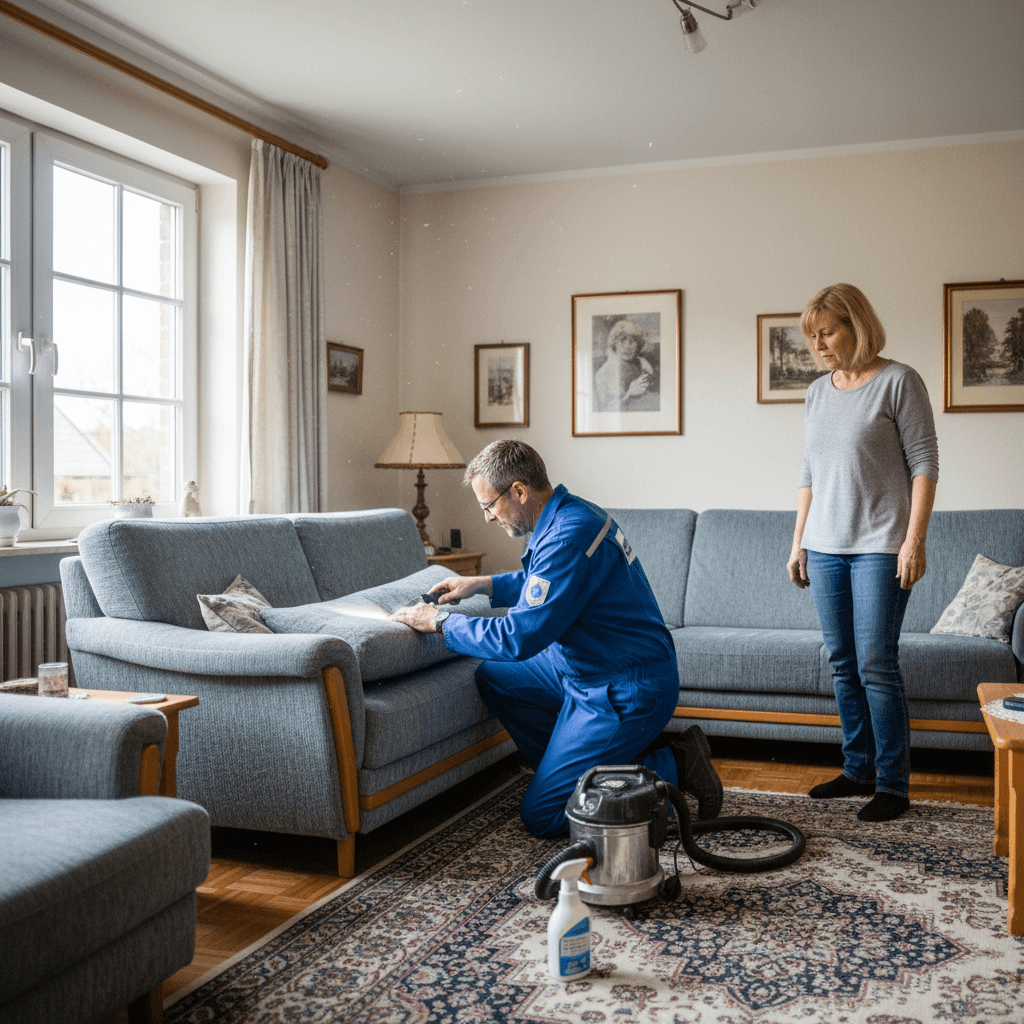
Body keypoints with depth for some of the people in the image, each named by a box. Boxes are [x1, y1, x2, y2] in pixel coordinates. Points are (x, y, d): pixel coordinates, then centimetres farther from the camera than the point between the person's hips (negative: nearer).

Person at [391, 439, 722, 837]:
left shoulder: (569, 537, -27)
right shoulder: (569, 512, 5)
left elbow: (517, 638, -27)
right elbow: (546, 583, 27)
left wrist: (441, 621, -14)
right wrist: (483, 584, 16)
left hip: (626, 693, -10)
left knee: (541, 815, -4)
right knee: (493, 678, 14)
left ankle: (673, 767, 0)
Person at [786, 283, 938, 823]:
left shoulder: (898, 382, -5)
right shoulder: (817, 392, 14)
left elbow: (924, 464, -8)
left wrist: (914, 540, -15)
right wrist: (799, 542, 14)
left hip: (879, 548, -6)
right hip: (825, 549, 6)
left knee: (876, 665, -7)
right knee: (842, 665, 9)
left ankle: (893, 784, 4)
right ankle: (858, 770, 20)